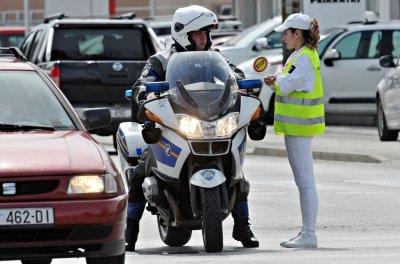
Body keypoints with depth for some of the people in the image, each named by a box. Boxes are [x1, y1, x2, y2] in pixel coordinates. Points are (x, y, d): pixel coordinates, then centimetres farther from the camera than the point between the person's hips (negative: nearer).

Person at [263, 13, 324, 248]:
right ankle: (306, 233, 16)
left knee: (305, 181, -9)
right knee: (304, 181, 12)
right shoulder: (303, 56, 16)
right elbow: (290, 86, 19)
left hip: (299, 125, -11)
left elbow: (285, 86, -17)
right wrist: (276, 81, 2)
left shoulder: (304, 59, -16)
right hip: (298, 126, 11)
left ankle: (309, 235, -9)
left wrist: (276, 79, 2)